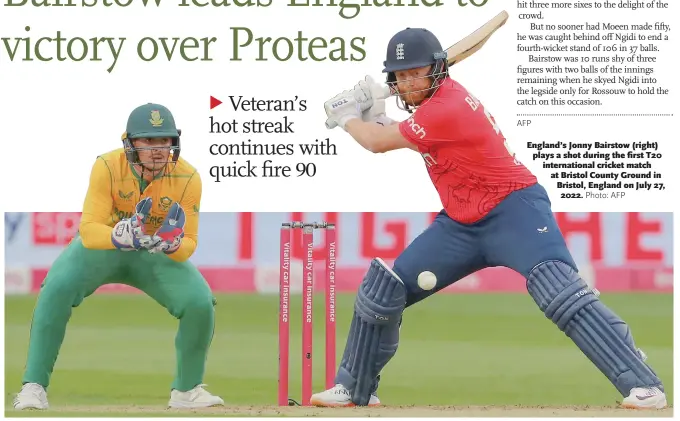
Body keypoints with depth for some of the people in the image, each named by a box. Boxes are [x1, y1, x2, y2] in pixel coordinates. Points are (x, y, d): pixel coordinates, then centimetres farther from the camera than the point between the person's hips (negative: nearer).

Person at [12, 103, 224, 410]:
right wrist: (121, 236, -50)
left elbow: (188, 246, -19)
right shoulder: (107, 167, -27)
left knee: (200, 303, -20)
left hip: (158, 256, 2)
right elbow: (89, 231, -29)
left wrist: (172, 244, -43)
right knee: (57, 288, -29)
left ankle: (187, 390, 5)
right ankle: (34, 387, -20)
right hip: (101, 246, -2)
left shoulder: (187, 178, -22)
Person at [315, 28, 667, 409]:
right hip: (462, 223, 10)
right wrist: (374, 114, 4)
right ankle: (355, 388, 20)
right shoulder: (437, 96, 7)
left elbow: (378, 142, -13)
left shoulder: (446, 107, -21)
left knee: (561, 293, -27)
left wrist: (347, 117, 6)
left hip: (513, 210, -10)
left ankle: (644, 385, -33)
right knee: (382, 291, 7)